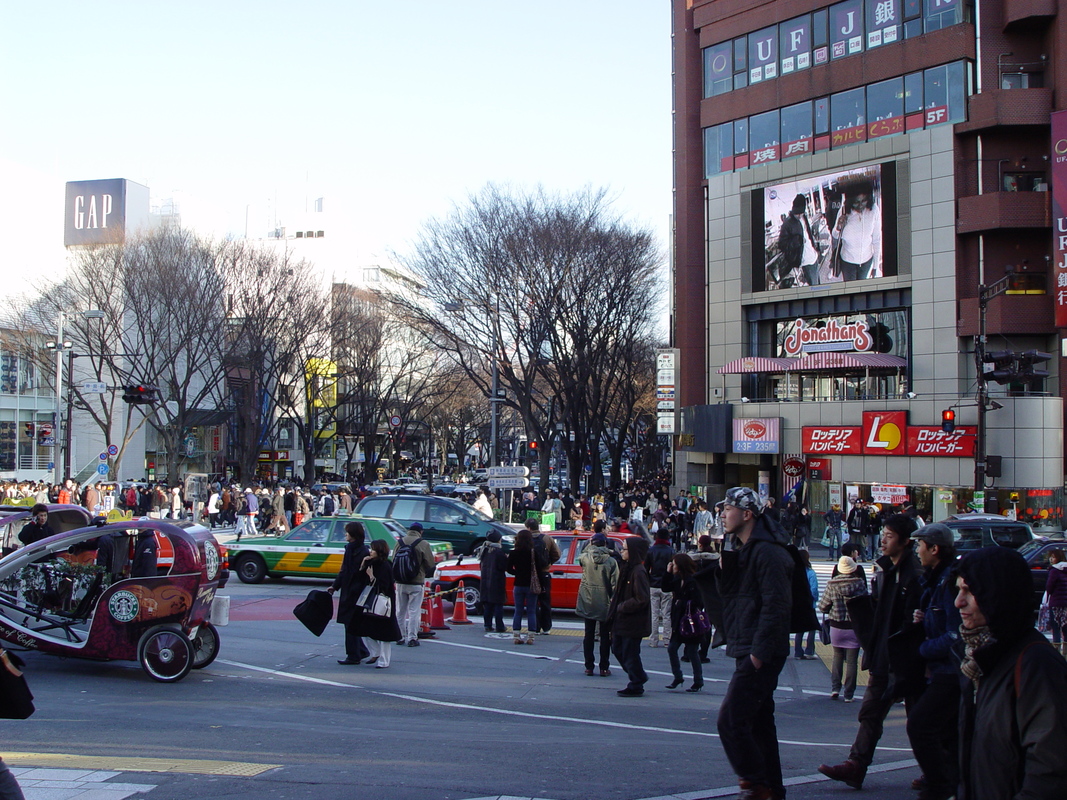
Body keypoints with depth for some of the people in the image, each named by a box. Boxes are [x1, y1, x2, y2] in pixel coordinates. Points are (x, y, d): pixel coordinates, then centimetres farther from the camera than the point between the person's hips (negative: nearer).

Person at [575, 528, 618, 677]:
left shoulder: (586, 558, -5)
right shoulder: (611, 561, -9)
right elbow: (615, 584, -9)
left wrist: (591, 544, 19)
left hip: (588, 602, 2)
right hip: (605, 603, -2)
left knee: (589, 634, 9)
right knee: (605, 636, 7)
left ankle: (589, 666, 11)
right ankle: (604, 668, 8)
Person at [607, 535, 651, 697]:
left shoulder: (638, 572, -19)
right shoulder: (627, 568, 9)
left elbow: (641, 599, -22)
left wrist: (622, 607, -15)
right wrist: (615, 600, 4)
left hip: (633, 622, -10)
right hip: (622, 620, 10)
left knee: (629, 653, 0)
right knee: (617, 649, 16)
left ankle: (636, 686, 13)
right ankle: (639, 676, 30)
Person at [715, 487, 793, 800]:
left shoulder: (767, 552, -16)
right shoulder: (740, 549, 16)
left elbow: (776, 605, -21)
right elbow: (729, 595, 17)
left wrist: (759, 652, -23)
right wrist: (725, 565, -1)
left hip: (761, 653, -10)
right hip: (749, 652, 10)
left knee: (731, 720, -12)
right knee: (758, 721, 14)